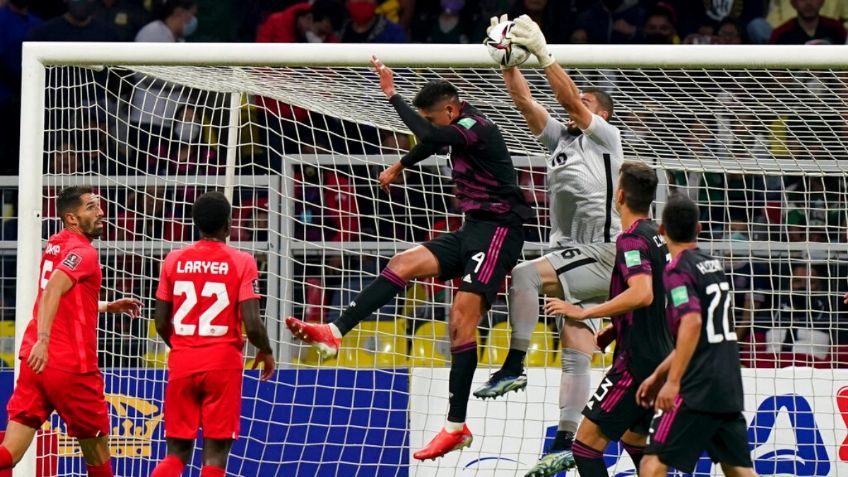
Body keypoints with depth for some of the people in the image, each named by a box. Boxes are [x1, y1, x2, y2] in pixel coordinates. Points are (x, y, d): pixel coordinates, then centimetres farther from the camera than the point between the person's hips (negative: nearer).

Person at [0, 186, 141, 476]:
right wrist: (43, 340, -35)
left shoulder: (55, 246, 17)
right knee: (97, 452, 10)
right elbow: (52, 290, -25)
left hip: (36, 361, 7)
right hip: (71, 365, -7)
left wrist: (108, 307, 34)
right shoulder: (83, 252, -8)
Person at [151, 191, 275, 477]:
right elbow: (252, 325, -11)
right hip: (223, 365, -3)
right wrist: (266, 352, 10)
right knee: (215, 454, 1)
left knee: (177, 452, 10)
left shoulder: (174, 260, 4)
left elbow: (161, 324, 6)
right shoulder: (241, 262, -5)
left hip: (182, 364, 3)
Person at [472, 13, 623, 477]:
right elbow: (524, 101, 9)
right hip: (572, 256, 8)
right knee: (574, 354, 4)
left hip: (601, 255, -8)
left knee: (523, 275, -28)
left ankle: (514, 366, -23)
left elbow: (571, 98, -16)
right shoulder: (560, 137, 17)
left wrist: (543, 55, -20)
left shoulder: (606, 136, -1)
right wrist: (509, 60, -2)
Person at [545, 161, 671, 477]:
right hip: (660, 357, 10)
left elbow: (642, 294, -30)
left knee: (587, 440, -10)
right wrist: (612, 331, 24)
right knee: (633, 438, 26)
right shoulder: (657, 237, 14)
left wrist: (584, 312, -25)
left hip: (637, 362, -10)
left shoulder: (631, 239, -15)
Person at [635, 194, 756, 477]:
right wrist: (659, 375, 26)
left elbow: (692, 323, -23)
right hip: (729, 387, 8)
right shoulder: (713, 265, 17)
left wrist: (673, 382, -23)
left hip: (697, 389, -8)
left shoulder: (677, 270, -8)